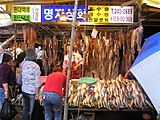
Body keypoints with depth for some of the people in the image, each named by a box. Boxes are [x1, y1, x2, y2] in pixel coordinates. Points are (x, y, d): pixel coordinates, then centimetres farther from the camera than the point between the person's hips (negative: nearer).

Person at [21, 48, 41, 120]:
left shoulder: (23, 64, -3)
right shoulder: (36, 66, -17)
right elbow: (37, 80, -16)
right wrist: (37, 92, -8)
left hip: (24, 89, 5)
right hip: (32, 91, -5)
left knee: (25, 108, 16)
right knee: (30, 110, 5)